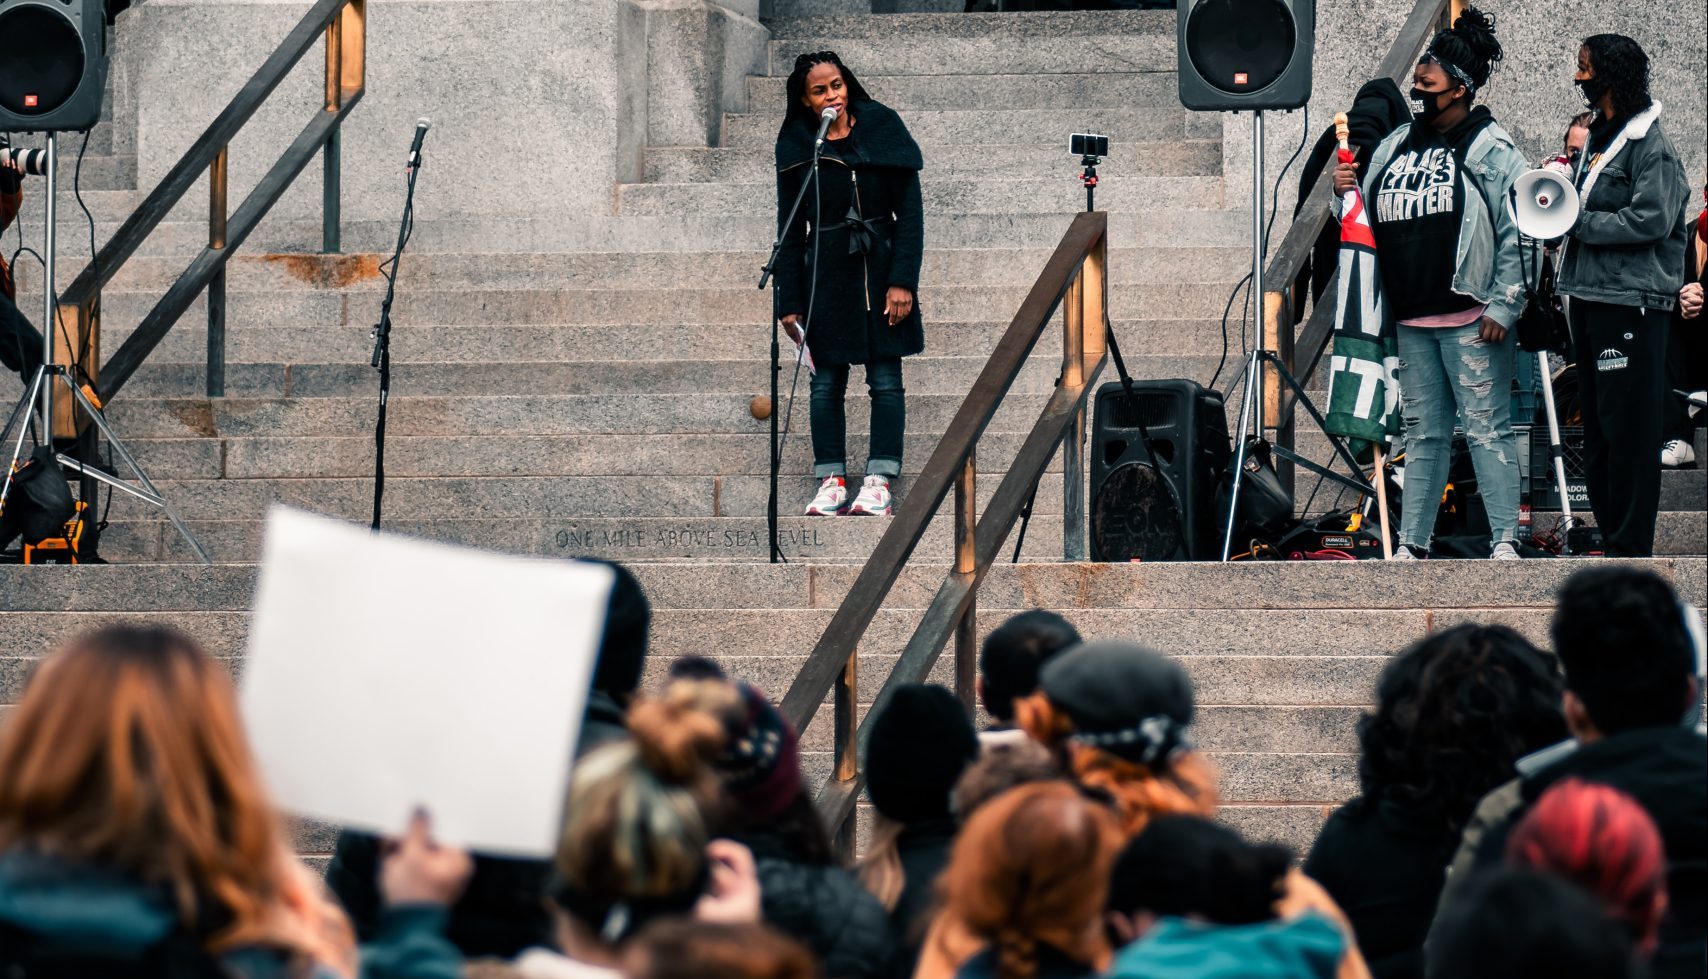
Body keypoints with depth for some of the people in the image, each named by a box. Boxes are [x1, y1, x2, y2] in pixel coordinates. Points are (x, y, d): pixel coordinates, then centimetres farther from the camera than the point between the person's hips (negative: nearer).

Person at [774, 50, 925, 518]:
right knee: (827, 382, 1)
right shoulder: (796, 149, 2)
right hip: (826, 272, 1)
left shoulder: (882, 130, -2)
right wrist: (789, 301, 1)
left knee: (886, 379, -3)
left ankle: (879, 481, -1)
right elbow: (790, 230, 6)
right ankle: (831, 482, 6)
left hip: (881, 266, -1)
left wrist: (903, 280, -10)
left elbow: (910, 210, -2)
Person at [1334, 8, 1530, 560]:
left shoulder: (1491, 150, -4)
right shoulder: (1396, 146, 15)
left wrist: (1502, 308, -14)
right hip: (1411, 318, 6)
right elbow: (1367, 223, 23)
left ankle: (1504, 539, -5)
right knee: (1423, 432, 10)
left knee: (1486, 428, -6)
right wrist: (1346, 193, 2)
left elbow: (1519, 234, -9)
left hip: (1471, 319, -6)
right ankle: (1412, 542, 13)